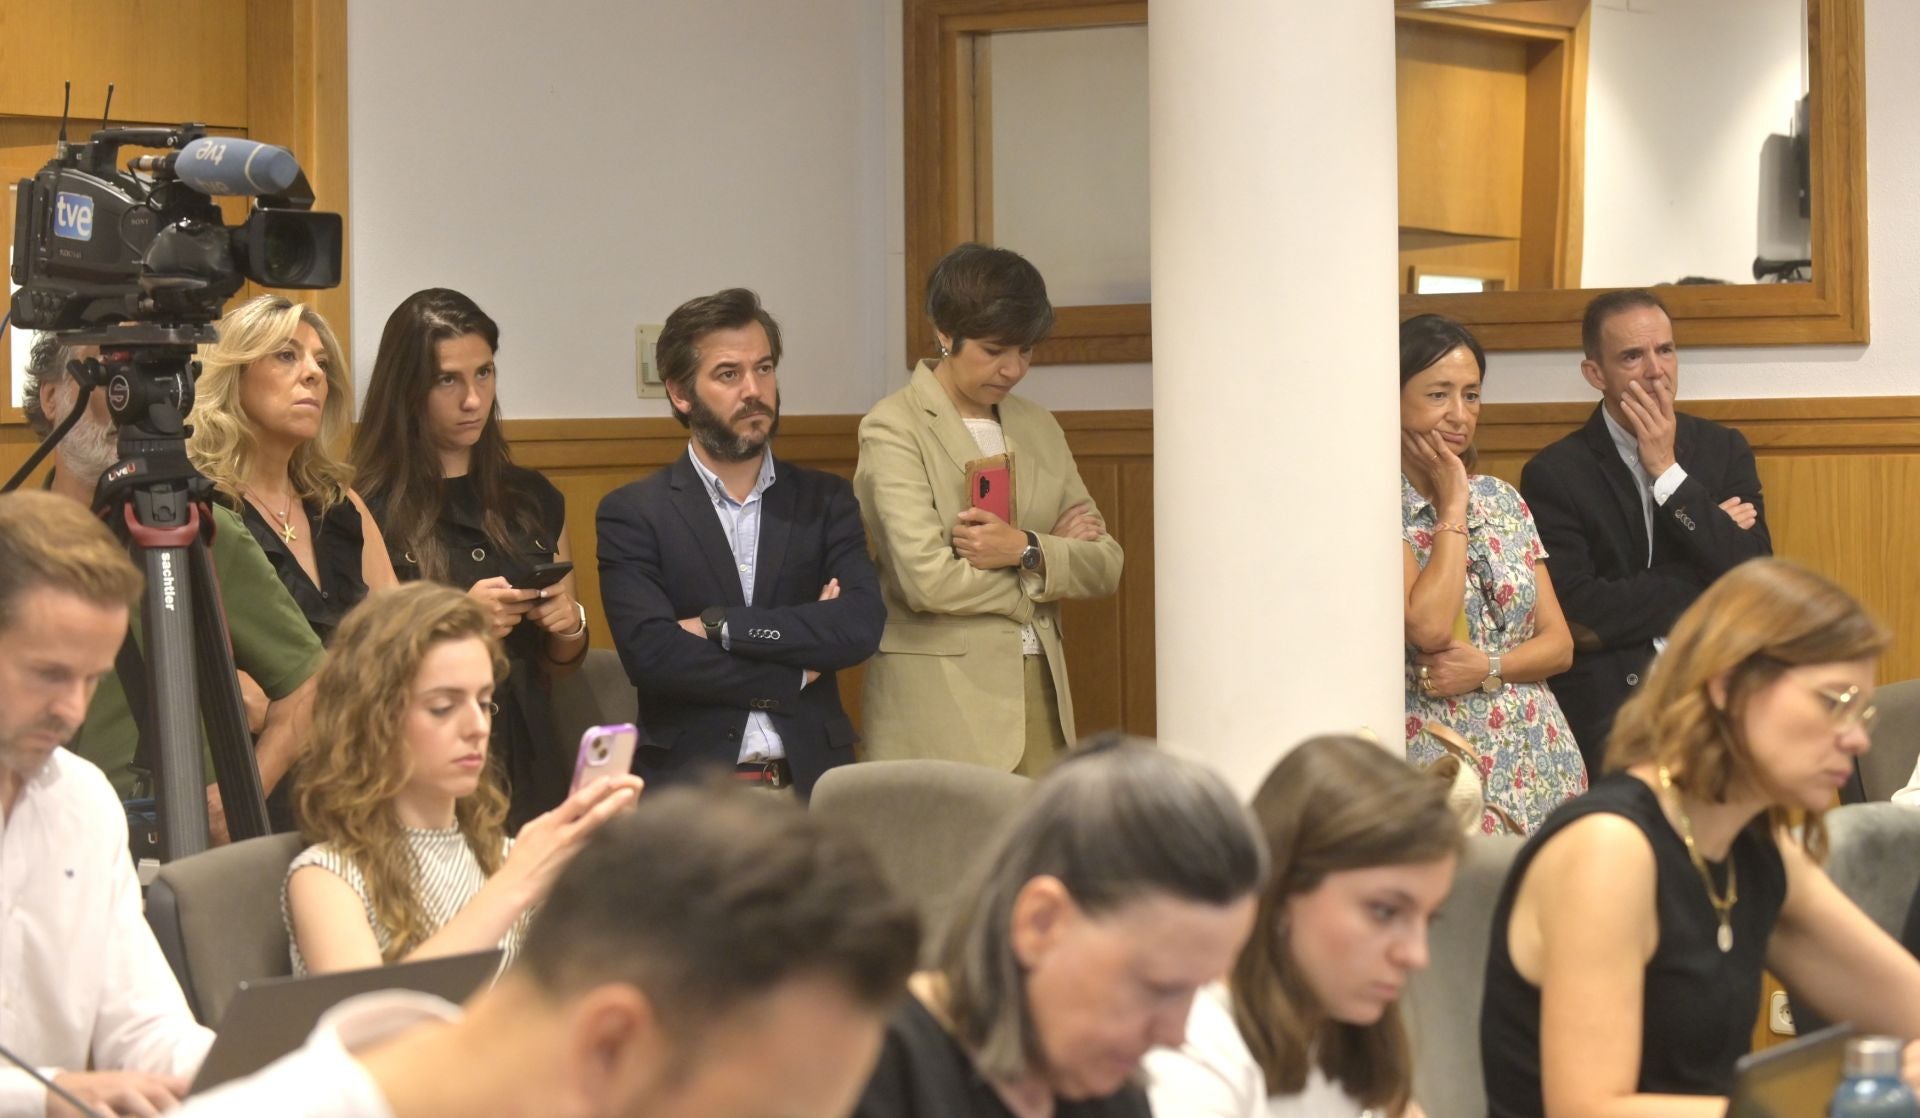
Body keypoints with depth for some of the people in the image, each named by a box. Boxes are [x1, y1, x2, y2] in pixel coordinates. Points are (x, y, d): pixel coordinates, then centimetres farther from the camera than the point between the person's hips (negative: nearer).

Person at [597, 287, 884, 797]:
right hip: (687, 783, -2)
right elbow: (650, 654, -10)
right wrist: (796, 674, -5)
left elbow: (862, 625, -5)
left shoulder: (826, 500, 11)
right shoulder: (632, 513, 3)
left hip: (811, 779, 3)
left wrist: (719, 625, -10)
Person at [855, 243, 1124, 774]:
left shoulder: (1038, 427, 17)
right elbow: (926, 578, -15)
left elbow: (1105, 565, 11)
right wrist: (1053, 555, -2)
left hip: (1040, 700, 5)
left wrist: (1027, 551, -10)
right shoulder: (893, 428, -3)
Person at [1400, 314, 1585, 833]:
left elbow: (1559, 644, 11)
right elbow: (1428, 628, -19)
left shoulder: (1501, 499, 14)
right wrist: (1453, 506, -9)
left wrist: (1486, 666, -9)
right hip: (1442, 766, -5)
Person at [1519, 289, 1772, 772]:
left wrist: (1668, 472, -5)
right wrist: (1704, 591, -3)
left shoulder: (1723, 450, 12)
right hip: (1609, 692, -4)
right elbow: (1577, 615, -9)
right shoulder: (1553, 474, 0)